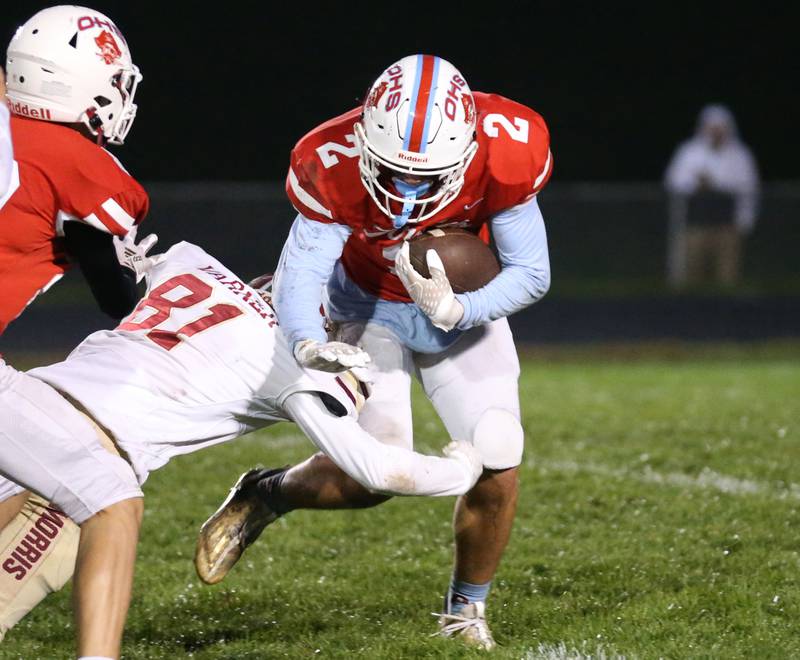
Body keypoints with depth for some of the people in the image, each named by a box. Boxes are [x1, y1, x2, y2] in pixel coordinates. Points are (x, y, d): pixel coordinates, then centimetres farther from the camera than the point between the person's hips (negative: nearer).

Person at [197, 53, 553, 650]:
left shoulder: (505, 157, -31)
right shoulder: (334, 167, -33)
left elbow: (531, 274, -21)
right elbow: (301, 273, -32)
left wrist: (459, 311, -38)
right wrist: (307, 344, -54)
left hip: (462, 306, 2)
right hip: (370, 309, -2)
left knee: (498, 461, -12)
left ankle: (466, 609, 14)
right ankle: (264, 496, 14)